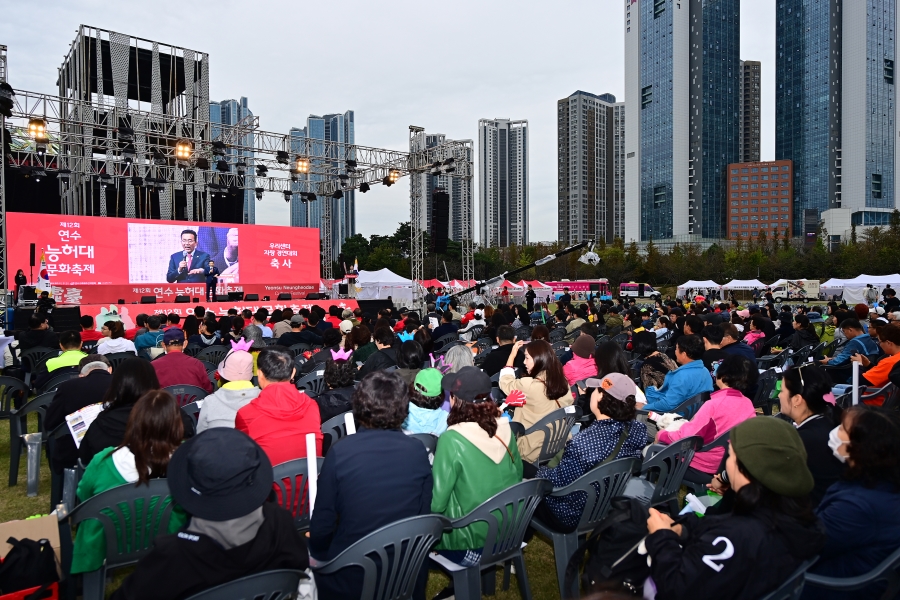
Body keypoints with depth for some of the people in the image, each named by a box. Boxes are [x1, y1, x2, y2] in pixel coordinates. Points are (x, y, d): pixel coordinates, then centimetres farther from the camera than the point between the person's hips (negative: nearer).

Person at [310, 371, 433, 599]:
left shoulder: (341, 451, -15)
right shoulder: (418, 451, -8)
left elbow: (322, 524, -9)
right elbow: (424, 515, 1)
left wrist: (319, 554, 10)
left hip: (349, 579, -3)